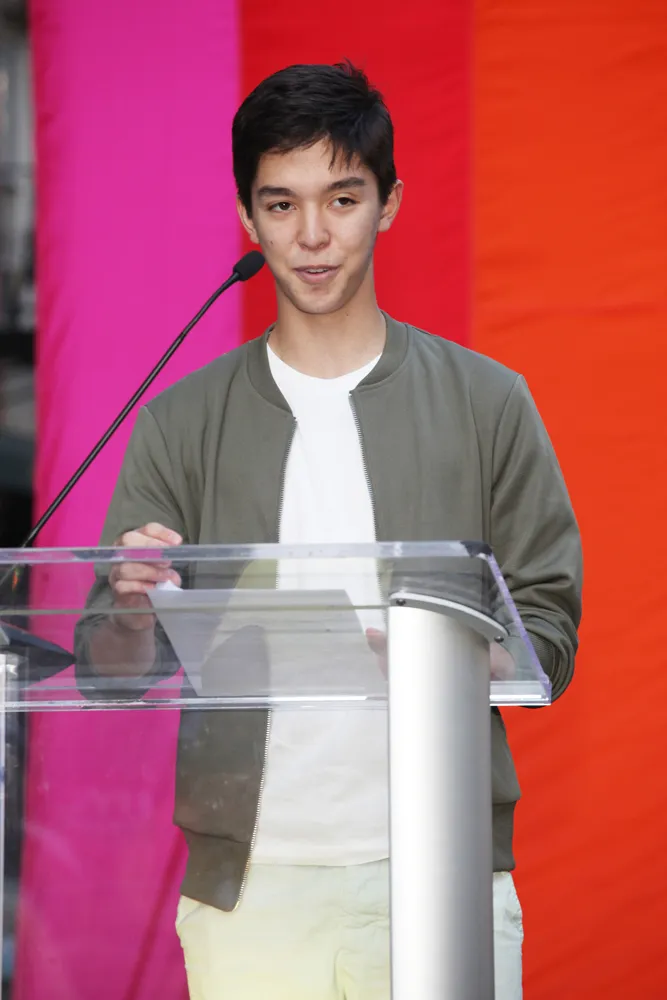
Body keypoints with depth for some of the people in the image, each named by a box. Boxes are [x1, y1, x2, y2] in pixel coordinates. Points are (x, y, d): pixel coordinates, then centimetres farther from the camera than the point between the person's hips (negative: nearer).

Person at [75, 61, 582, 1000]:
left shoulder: (487, 404, 8)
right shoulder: (184, 423, 10)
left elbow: (547, 634, 5)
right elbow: (108, 667, 6)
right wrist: (132, 613, -16)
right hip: (247, 885, 1)